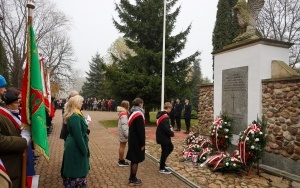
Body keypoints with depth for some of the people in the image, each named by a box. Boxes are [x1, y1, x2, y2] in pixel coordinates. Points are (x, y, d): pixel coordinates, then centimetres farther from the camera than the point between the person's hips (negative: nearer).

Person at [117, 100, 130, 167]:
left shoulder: (122, 113, 10)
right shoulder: (124, 114, -21)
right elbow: (124, 125, -25)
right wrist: (127, 134, -23)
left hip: (122, 132, 10)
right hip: (123, 133, -10)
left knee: (121, 146, 17)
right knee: (122, 147, -1)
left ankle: (120, 160, 27)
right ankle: (122, 162, 9)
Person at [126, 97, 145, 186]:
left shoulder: (133, 113, 10)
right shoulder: (138, 114, -19)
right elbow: (140, 131, -21)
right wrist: (142, 144, -16)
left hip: (132, 140, 9)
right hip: (137, 141, -9)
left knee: (133, 160, 16)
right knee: (135, 160, 2)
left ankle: (132, 178, 26)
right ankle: (133, 180, 12)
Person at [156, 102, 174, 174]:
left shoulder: (160, 114, 8)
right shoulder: (165, 116, -23)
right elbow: (166, 129, -28)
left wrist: (169, 127, 9)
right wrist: (172, 133, -10)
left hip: (161, 136, 10)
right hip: (164, 137, -10)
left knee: (170, 147, 23)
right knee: (165, 152, 3)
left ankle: (162, 162, 30)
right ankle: (162, 169, 16)